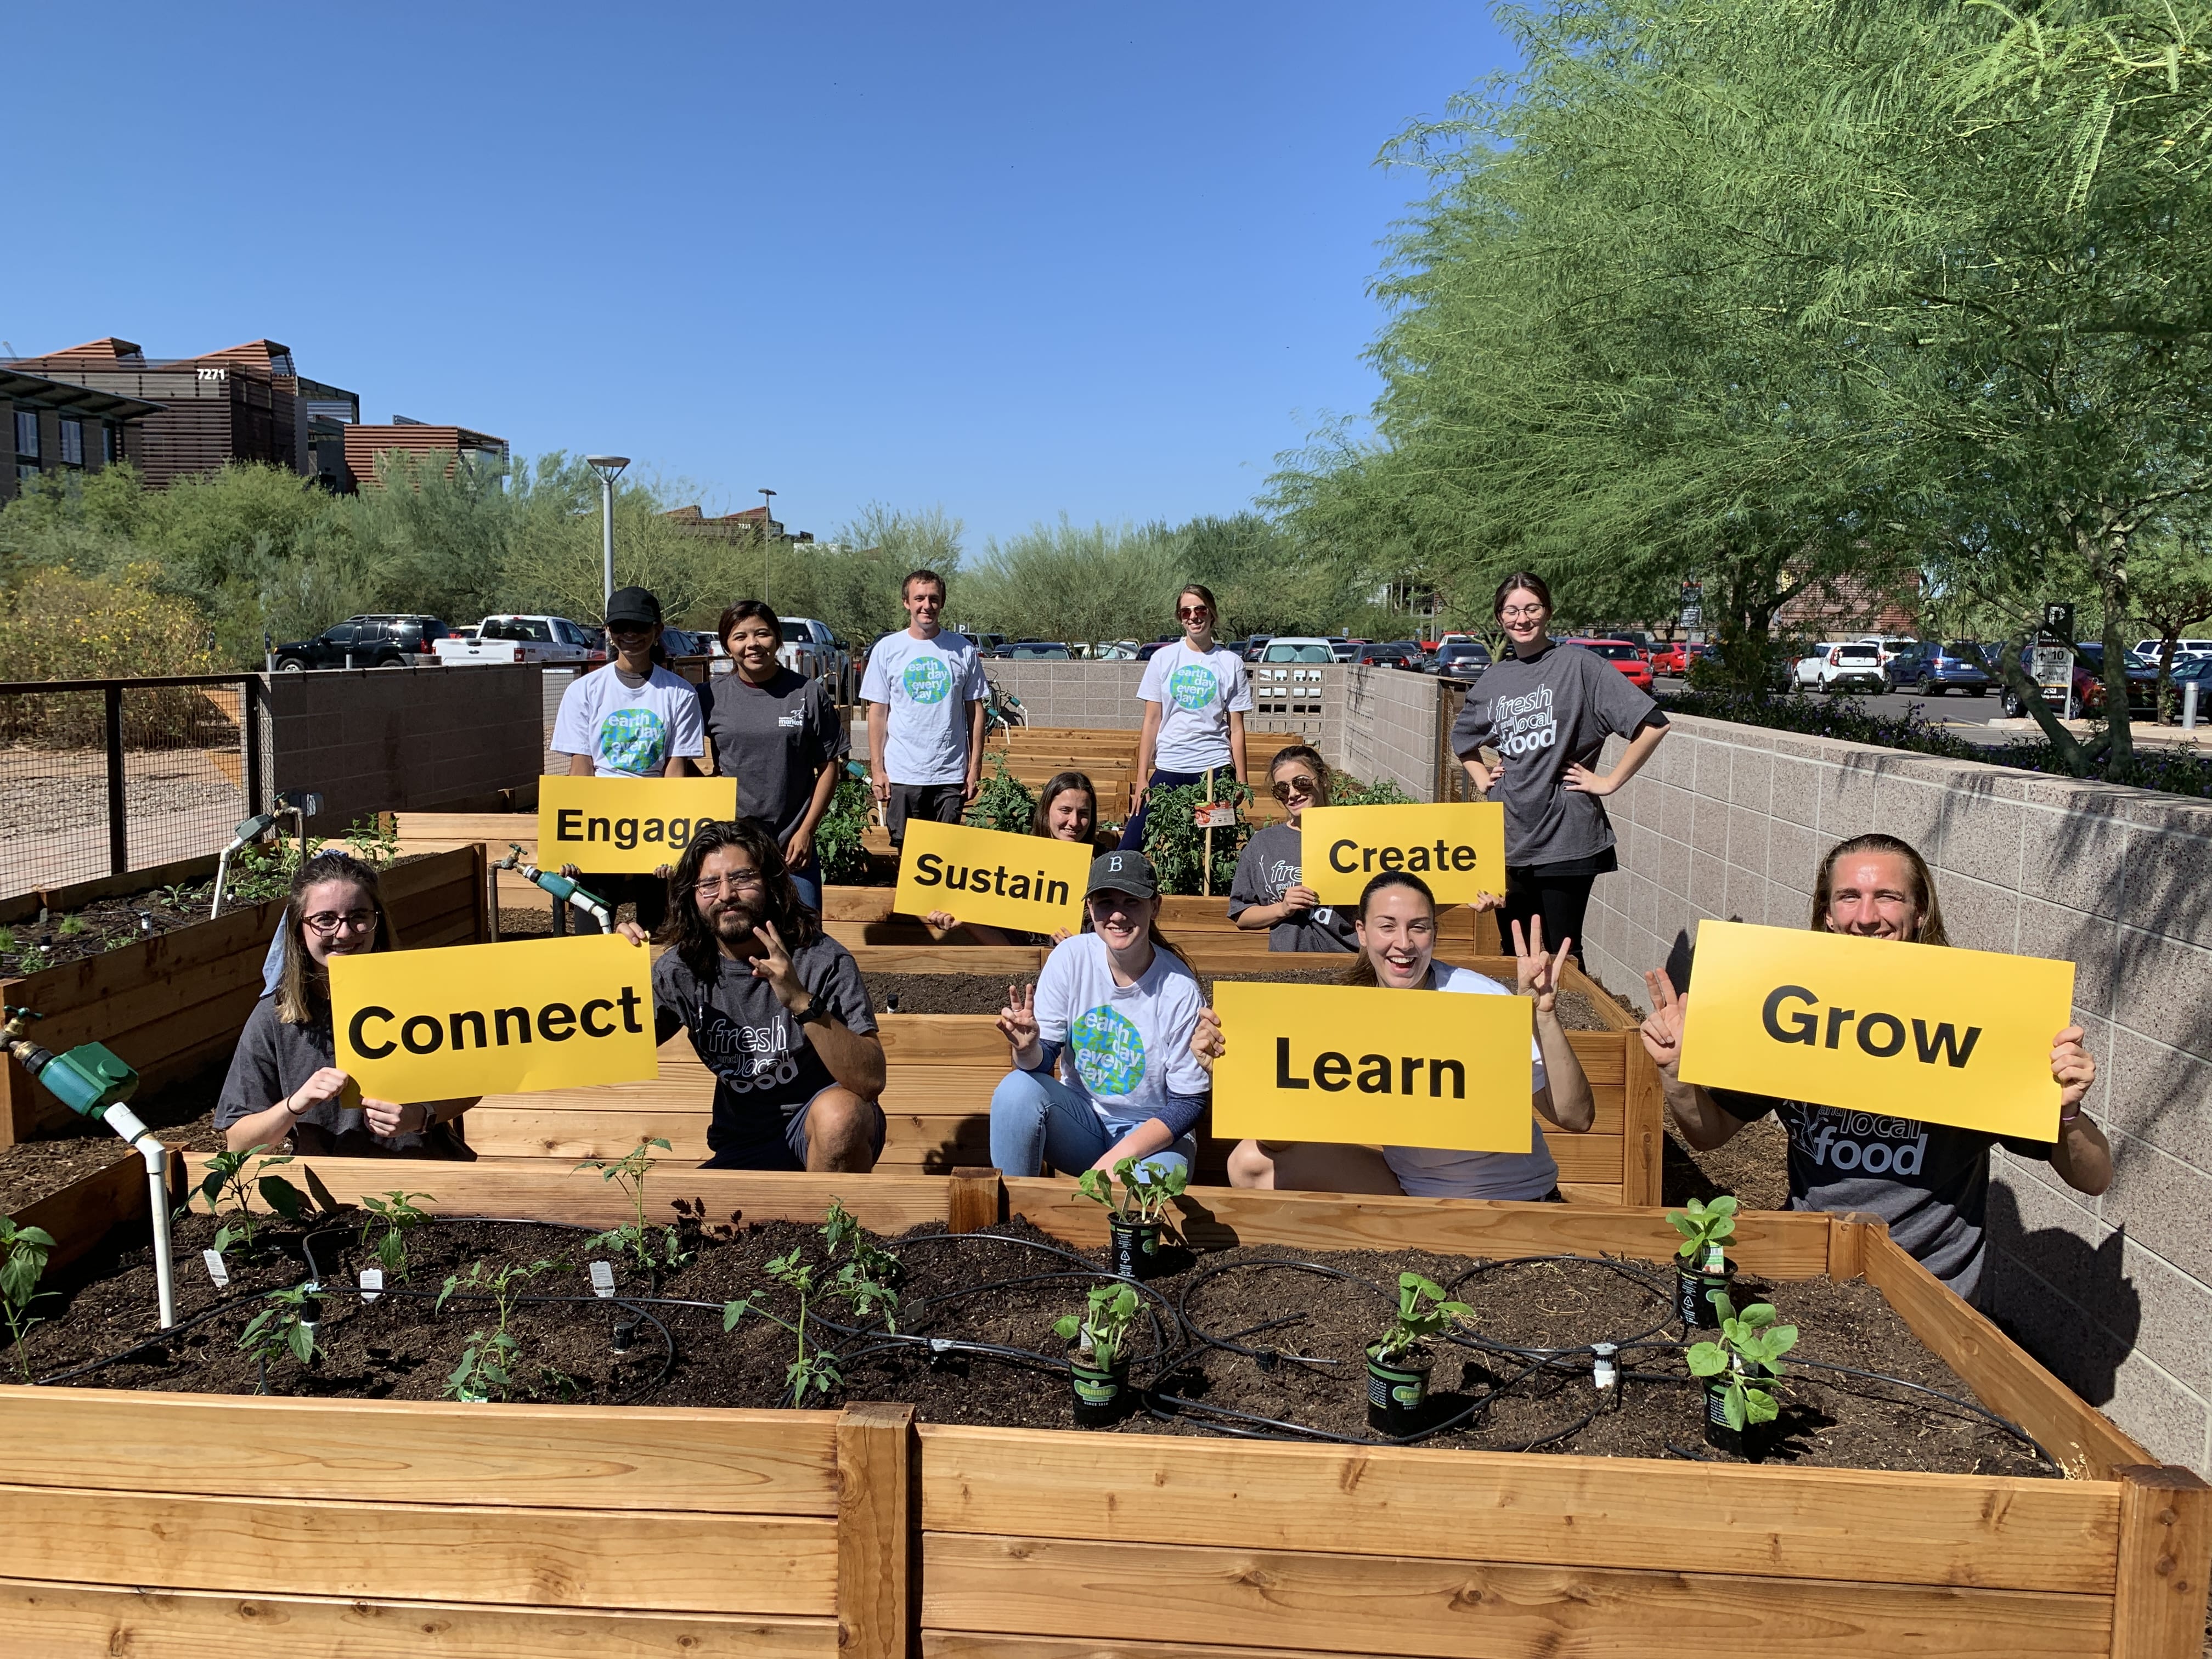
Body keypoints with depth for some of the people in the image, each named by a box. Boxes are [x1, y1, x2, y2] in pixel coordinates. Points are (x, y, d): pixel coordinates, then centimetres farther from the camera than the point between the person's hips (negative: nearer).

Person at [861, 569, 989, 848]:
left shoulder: (962, 649, 3)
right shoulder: (887, 649, 2)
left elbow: (975, 710, 7)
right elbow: (877, 712, 3)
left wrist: (975, 767, 2)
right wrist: (876, 769, -2)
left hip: (951, 775, 0)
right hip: (901, 775, 0)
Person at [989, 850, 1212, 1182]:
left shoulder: (1179, 990, -19)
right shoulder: (1071, 957, -11)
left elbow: (1189, 1101, -12)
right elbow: (1043, 1062, -8)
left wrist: (1117, 1157, -22)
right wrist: (1028, 1049, -33)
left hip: (1152, 1132, -3)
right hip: (1081, 1115, 4)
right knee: (1017, 1089, -26)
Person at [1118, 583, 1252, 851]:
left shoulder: (1231, 663, 5)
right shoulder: (1163, 659, 6)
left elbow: (1236, 729, 6)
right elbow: (1151, 721, 7)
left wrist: (1241, 781, 1)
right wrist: (1142, 778, 2)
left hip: (1215, 768, -1)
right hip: (1168, 768, 1)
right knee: (1131, 848, -7)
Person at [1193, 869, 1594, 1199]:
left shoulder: (1480, 1002, -19)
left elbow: (1576, 1118, -24)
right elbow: (1280, 1136, -8)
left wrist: (1544, 1015, -38)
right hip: (1406, 1188, 5)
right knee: (1253, 1162, -3)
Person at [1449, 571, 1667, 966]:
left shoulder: (1578, 663, -7)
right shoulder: (1493, 678, 11)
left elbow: (1653, 724, -12)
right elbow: (1462, 741, 31)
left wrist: (1609, 782, -10)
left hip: (1566, 837, -5)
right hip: (1509, 837, 5)